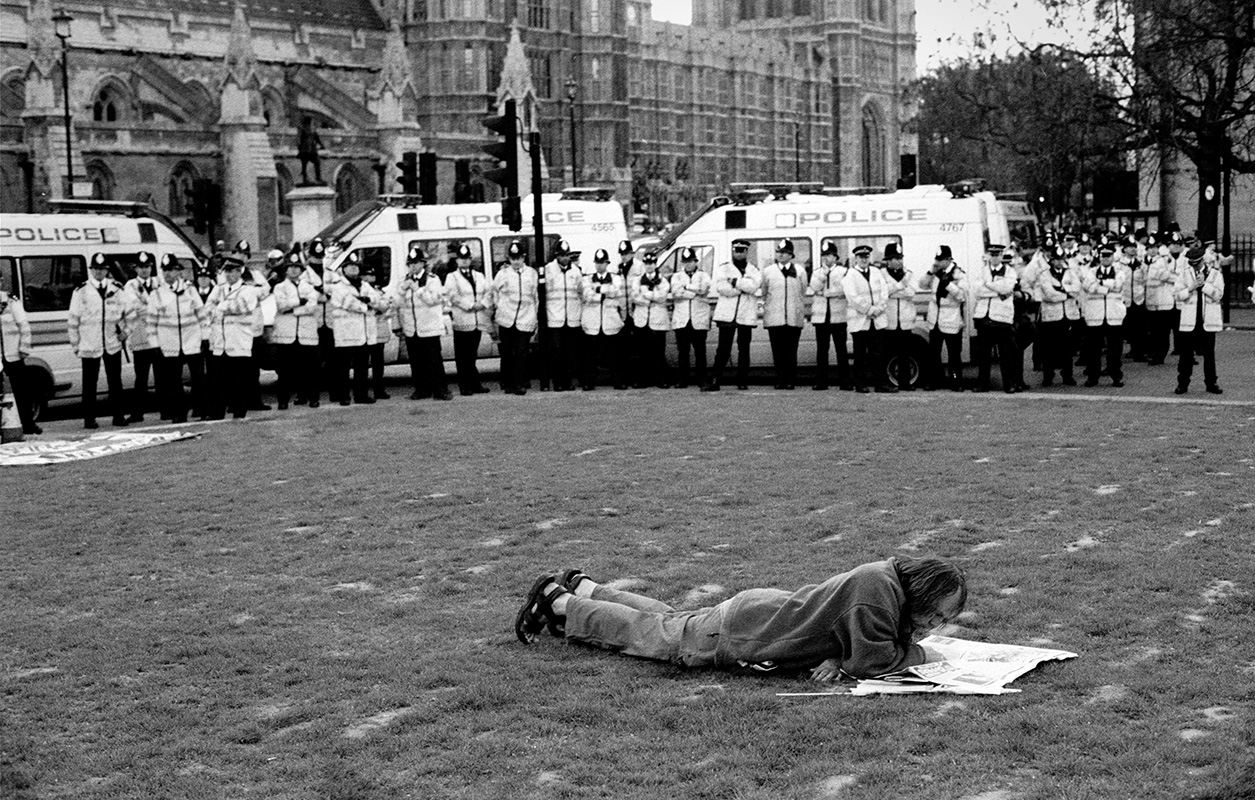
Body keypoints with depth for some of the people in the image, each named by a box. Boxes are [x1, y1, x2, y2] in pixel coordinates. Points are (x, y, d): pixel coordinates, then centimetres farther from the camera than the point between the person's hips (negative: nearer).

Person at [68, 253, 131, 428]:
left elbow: (128, 313, 15)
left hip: (113, 344, 2)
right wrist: (75, 344, 2)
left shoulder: (117, 289, 5)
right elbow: (73, 320, 3)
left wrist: (124, 331, 4)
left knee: (115, 381, 5)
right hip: (89, 346, -2)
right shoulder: (81, 292, 0)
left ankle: (119, 415, 11)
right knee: (89, 383, 2)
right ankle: (89, 419, 7)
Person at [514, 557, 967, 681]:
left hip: (764, 611, 8)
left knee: (670, 622, 28)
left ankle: (581, 588, 45)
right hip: (738, 632, -8)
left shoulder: (895, 576, -6)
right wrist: (919, 654, -21)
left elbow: (855, 636, 5)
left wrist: (839, 657, -15)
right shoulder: (876, 586, -33)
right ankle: (557, 601, 30)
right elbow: (871, 659, -35)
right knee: (647, 634, 13)